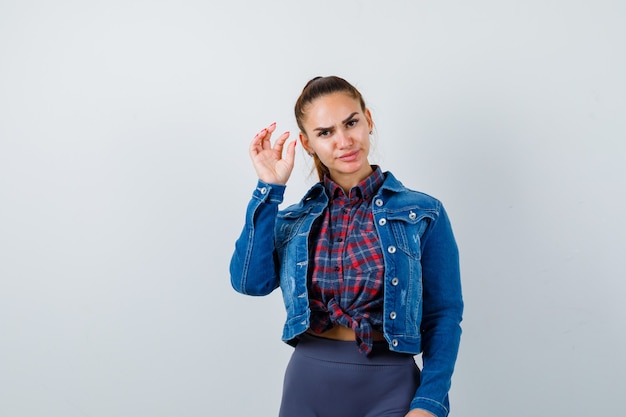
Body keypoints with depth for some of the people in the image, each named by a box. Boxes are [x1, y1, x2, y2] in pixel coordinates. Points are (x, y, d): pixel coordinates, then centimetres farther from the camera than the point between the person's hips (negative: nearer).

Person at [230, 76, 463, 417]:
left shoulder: (422, 214, -4)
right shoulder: (295, 220, 5)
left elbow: (443, 317, -4)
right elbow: (251, 281, -11)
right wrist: (269, 188, -9)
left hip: (388, 388, -2)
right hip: (307, 381, 3)